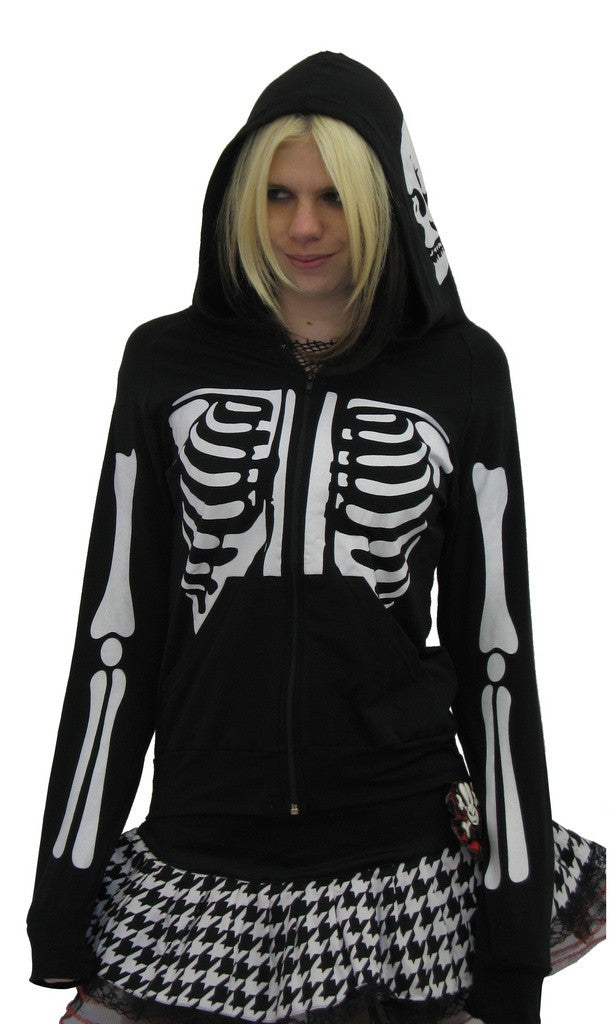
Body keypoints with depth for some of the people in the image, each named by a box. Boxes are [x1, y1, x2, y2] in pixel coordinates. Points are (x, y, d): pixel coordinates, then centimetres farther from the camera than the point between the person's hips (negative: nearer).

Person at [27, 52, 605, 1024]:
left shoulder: (461, 369, 0)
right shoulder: (166, 361, 2)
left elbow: (494, 643, 1)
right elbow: (114, 629, 3)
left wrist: (515, 935, 1)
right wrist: (65, 901, 3)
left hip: (402, 857, 0)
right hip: (199, 853, 1)